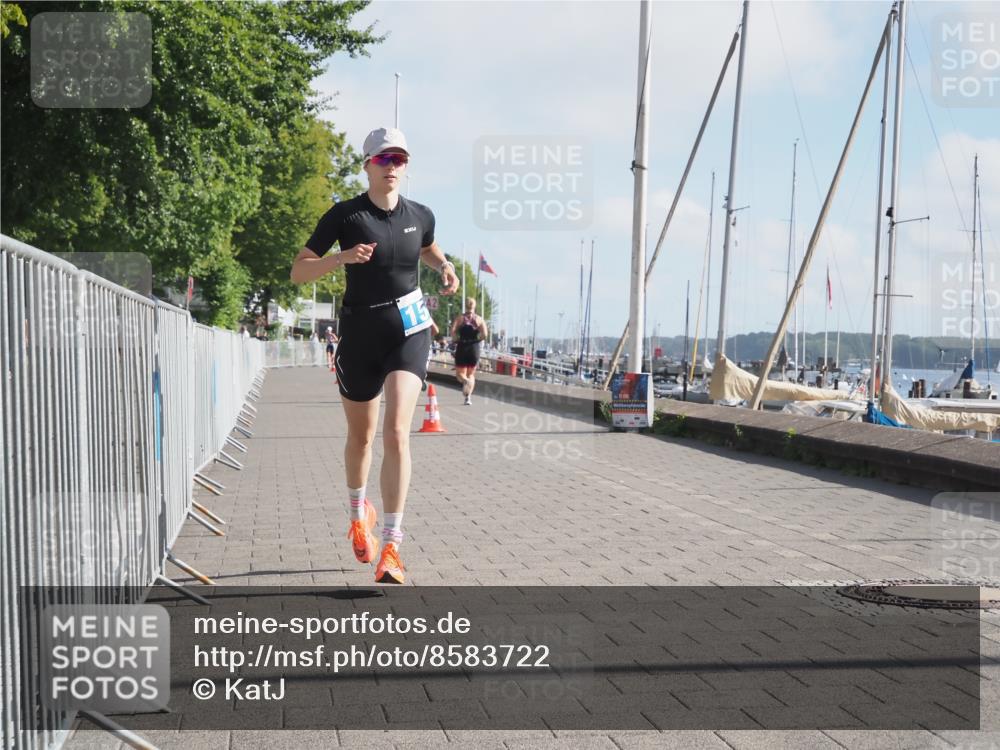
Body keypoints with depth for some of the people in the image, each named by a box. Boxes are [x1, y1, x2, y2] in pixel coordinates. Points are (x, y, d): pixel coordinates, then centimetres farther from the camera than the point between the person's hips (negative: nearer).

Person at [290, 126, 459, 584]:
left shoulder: (420, 216, 3)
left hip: (409, 331, 0)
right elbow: (298, 272, -6)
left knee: (396, 433, -17)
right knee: (360, 435, 14)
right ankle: (358, 512, 44)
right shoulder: (345, 215, -6)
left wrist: (445, 267, 4)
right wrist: (343, 257, -23)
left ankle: (391, 547, -16)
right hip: (359, 335, 0)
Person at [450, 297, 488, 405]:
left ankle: (465, 381, -29)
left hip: (461, 347, -1)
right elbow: (484, 335, -9)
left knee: (460, 373, 7)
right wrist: (477, 339, 9)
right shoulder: (479, 319, 3)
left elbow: (453, 332, -15)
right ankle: (468, 397, 1)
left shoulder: (460, 318, 1)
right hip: (474, 347, 1)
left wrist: (456, 340, 1)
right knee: (471, 374, 14)